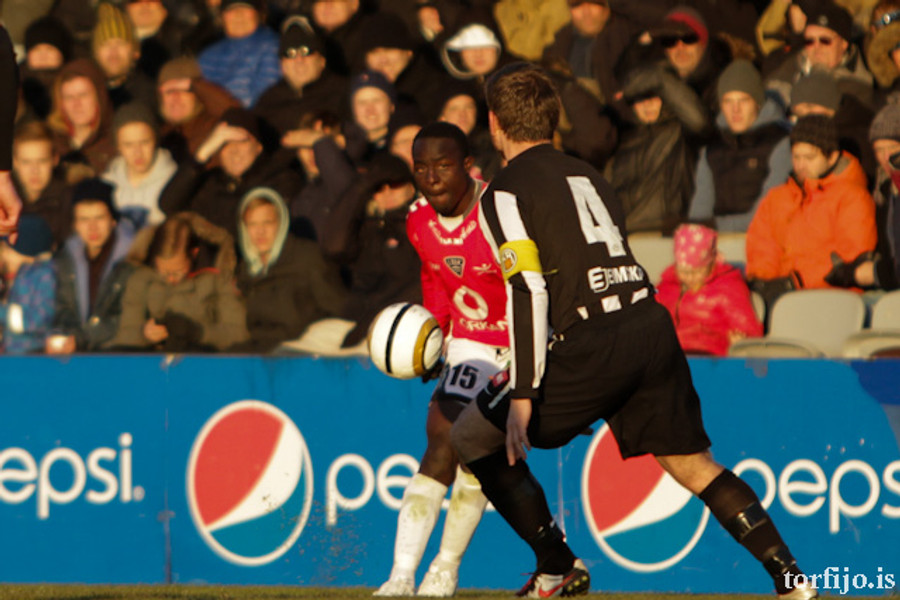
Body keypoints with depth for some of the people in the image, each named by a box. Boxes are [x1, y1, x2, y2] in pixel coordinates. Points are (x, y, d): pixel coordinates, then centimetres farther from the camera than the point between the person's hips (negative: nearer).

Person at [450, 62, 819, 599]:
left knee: (472, 437, 9)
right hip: (652, 323, 7)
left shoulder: (506, 194, 1)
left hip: (594, 344, -7)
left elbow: (530, 293, -11)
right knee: (691, 463, 16)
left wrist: (524, 395, -14)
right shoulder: (587, 176, 23)